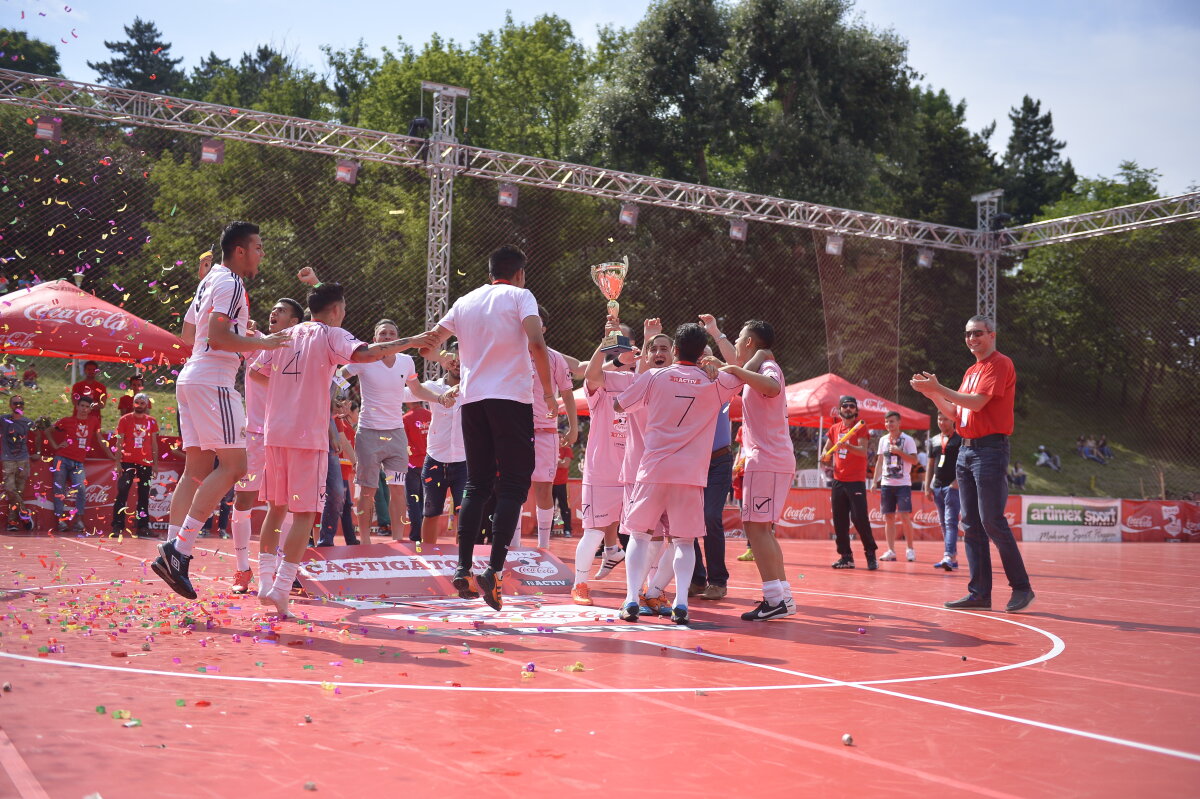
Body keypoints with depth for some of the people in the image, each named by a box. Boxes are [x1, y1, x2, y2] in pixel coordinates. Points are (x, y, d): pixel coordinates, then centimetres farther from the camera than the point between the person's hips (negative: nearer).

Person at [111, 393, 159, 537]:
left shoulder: (152, 421, 11)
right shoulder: (125, 420, 4)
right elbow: (119, 442, 2)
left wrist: (155, 463, 8)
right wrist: (117, 462, -6)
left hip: (145, 463, 3)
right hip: (127, 462, -3)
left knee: (144, 496, 5)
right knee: (122, 494, -7)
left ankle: (143, 527, 10)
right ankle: (117, 526, -4)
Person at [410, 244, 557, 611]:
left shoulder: (465, 301, 16)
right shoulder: (520, 295, 3)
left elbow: (428, 344, 20)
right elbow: (536, 343, -13)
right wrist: (548, 393, -6)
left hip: (472, 399, 5)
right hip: (512, 398, -5)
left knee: (476, 485, 12)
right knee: (513, 485, -3)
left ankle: (464, 569, 8)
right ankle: (494, 570, -14)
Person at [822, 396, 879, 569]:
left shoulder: (860, 427, -2)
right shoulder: (834, 428, 12)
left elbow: (863, 451, -16)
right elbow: (828, 452, 21)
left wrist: (847, 445, -33)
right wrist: (825, 457, -2)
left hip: (856, 481, -5)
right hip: (838, 481, 5)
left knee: (860, 519, -10)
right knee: (839, 521, 4)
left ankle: (871, 555, 1)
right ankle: (846, 556, 11)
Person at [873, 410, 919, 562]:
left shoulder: (907, 440, -2)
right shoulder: (883, 440, 13)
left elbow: (914, 460, -8)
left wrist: (899, 451, -17)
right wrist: (875, 481, 11)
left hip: (903, 484, -5)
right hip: (886, 484, 5)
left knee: (904, 516, -10)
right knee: (888, 517, 3)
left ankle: (910, 549, 1)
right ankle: (891, 551, 7)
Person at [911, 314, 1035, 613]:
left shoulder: (1000, 364, -7)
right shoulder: (971, 371, 20)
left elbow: (977, 403, -18)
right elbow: (955, 412, 20)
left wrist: (939, 388, -15)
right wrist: (932, 394, 7)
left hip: (990, 450, -9)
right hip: (966, 450, 9)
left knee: (992, 521, -11)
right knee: (971, 524, 6)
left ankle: (1021, 587, -1)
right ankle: (979, 593, 8)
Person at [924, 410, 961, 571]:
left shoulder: (960, 439, -2)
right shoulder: (934, 441, 17)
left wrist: (957, 481, -17)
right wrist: (927, 487, 13)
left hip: (953, 486, -7)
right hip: (937, 487, 7)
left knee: (951, 522, -15)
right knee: (943, 523, 9)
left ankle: (949, 557, -23)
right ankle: (953, 557, 15)